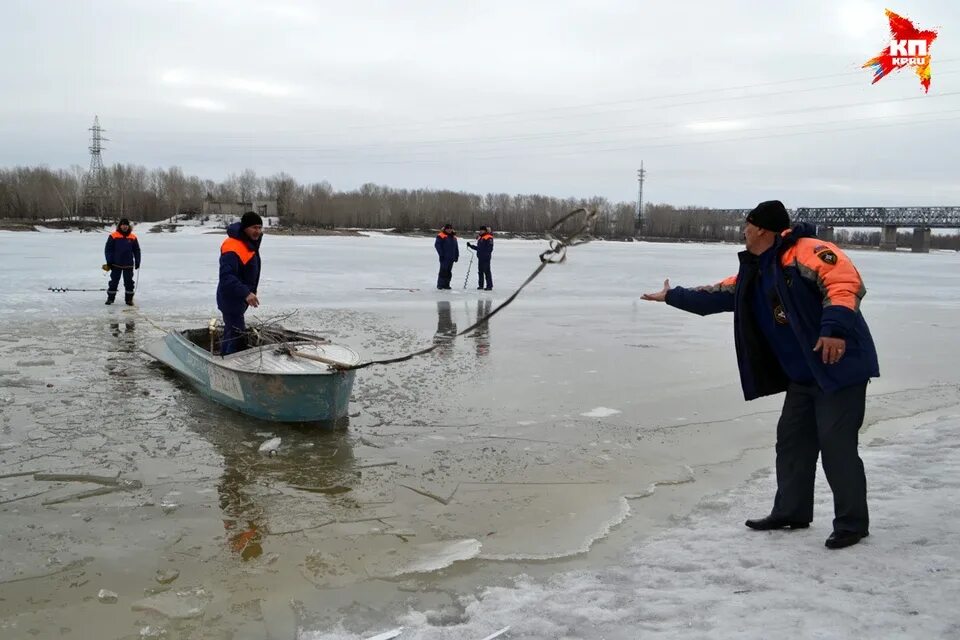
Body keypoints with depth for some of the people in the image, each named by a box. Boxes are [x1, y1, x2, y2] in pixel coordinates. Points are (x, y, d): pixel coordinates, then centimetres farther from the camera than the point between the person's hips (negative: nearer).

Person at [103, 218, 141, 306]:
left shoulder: (133, 237, 2)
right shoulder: (113, 236, -5)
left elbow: (136, 250, 9)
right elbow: (108, 249, -2)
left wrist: (137, 262, 4)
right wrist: (109, 262, -6)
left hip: (128, 265, 2)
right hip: (116, 264, -1)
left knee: (129, 282, 5)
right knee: (114, 281, 5)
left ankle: (129, 299, 14)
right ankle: (110, 298, 14)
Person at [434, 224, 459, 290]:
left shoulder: (453, 236, 17)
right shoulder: (441, 236, -4)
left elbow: (456, 247, 23)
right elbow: (437, 245, -9)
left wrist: (456, 255, 17)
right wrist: (441, 254, -13)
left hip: (451, 258, 6)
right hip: (444, 258, -6)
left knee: (449, 272, 8)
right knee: (443, 271, -8)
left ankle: (446, 284, 13)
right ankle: (440, 285, -3)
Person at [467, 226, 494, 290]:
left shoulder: (488, 238, -10)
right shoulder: (480, 237, 18)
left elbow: (490, 248, -16)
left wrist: (486, 254, -24)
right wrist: (471, 246, 21)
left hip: (486, 258, -9)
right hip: (480, 257, 9)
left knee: (487, 271, -6)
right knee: (480, 271, 10)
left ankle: (489, 285, -1)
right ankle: (481, 285, 18)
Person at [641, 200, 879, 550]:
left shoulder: (807, 251, -15)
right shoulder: (755, 272, 14)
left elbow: (845, 282, -27)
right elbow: (719, 294, 24)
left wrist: (834, 328, -39)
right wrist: (672, 296, 30)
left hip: (841, 368, -10)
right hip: (802, 376, 10)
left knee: (836, 445, -7)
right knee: (792, 441, 13)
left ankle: (852, 523, 5)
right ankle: (791, 512, 25)